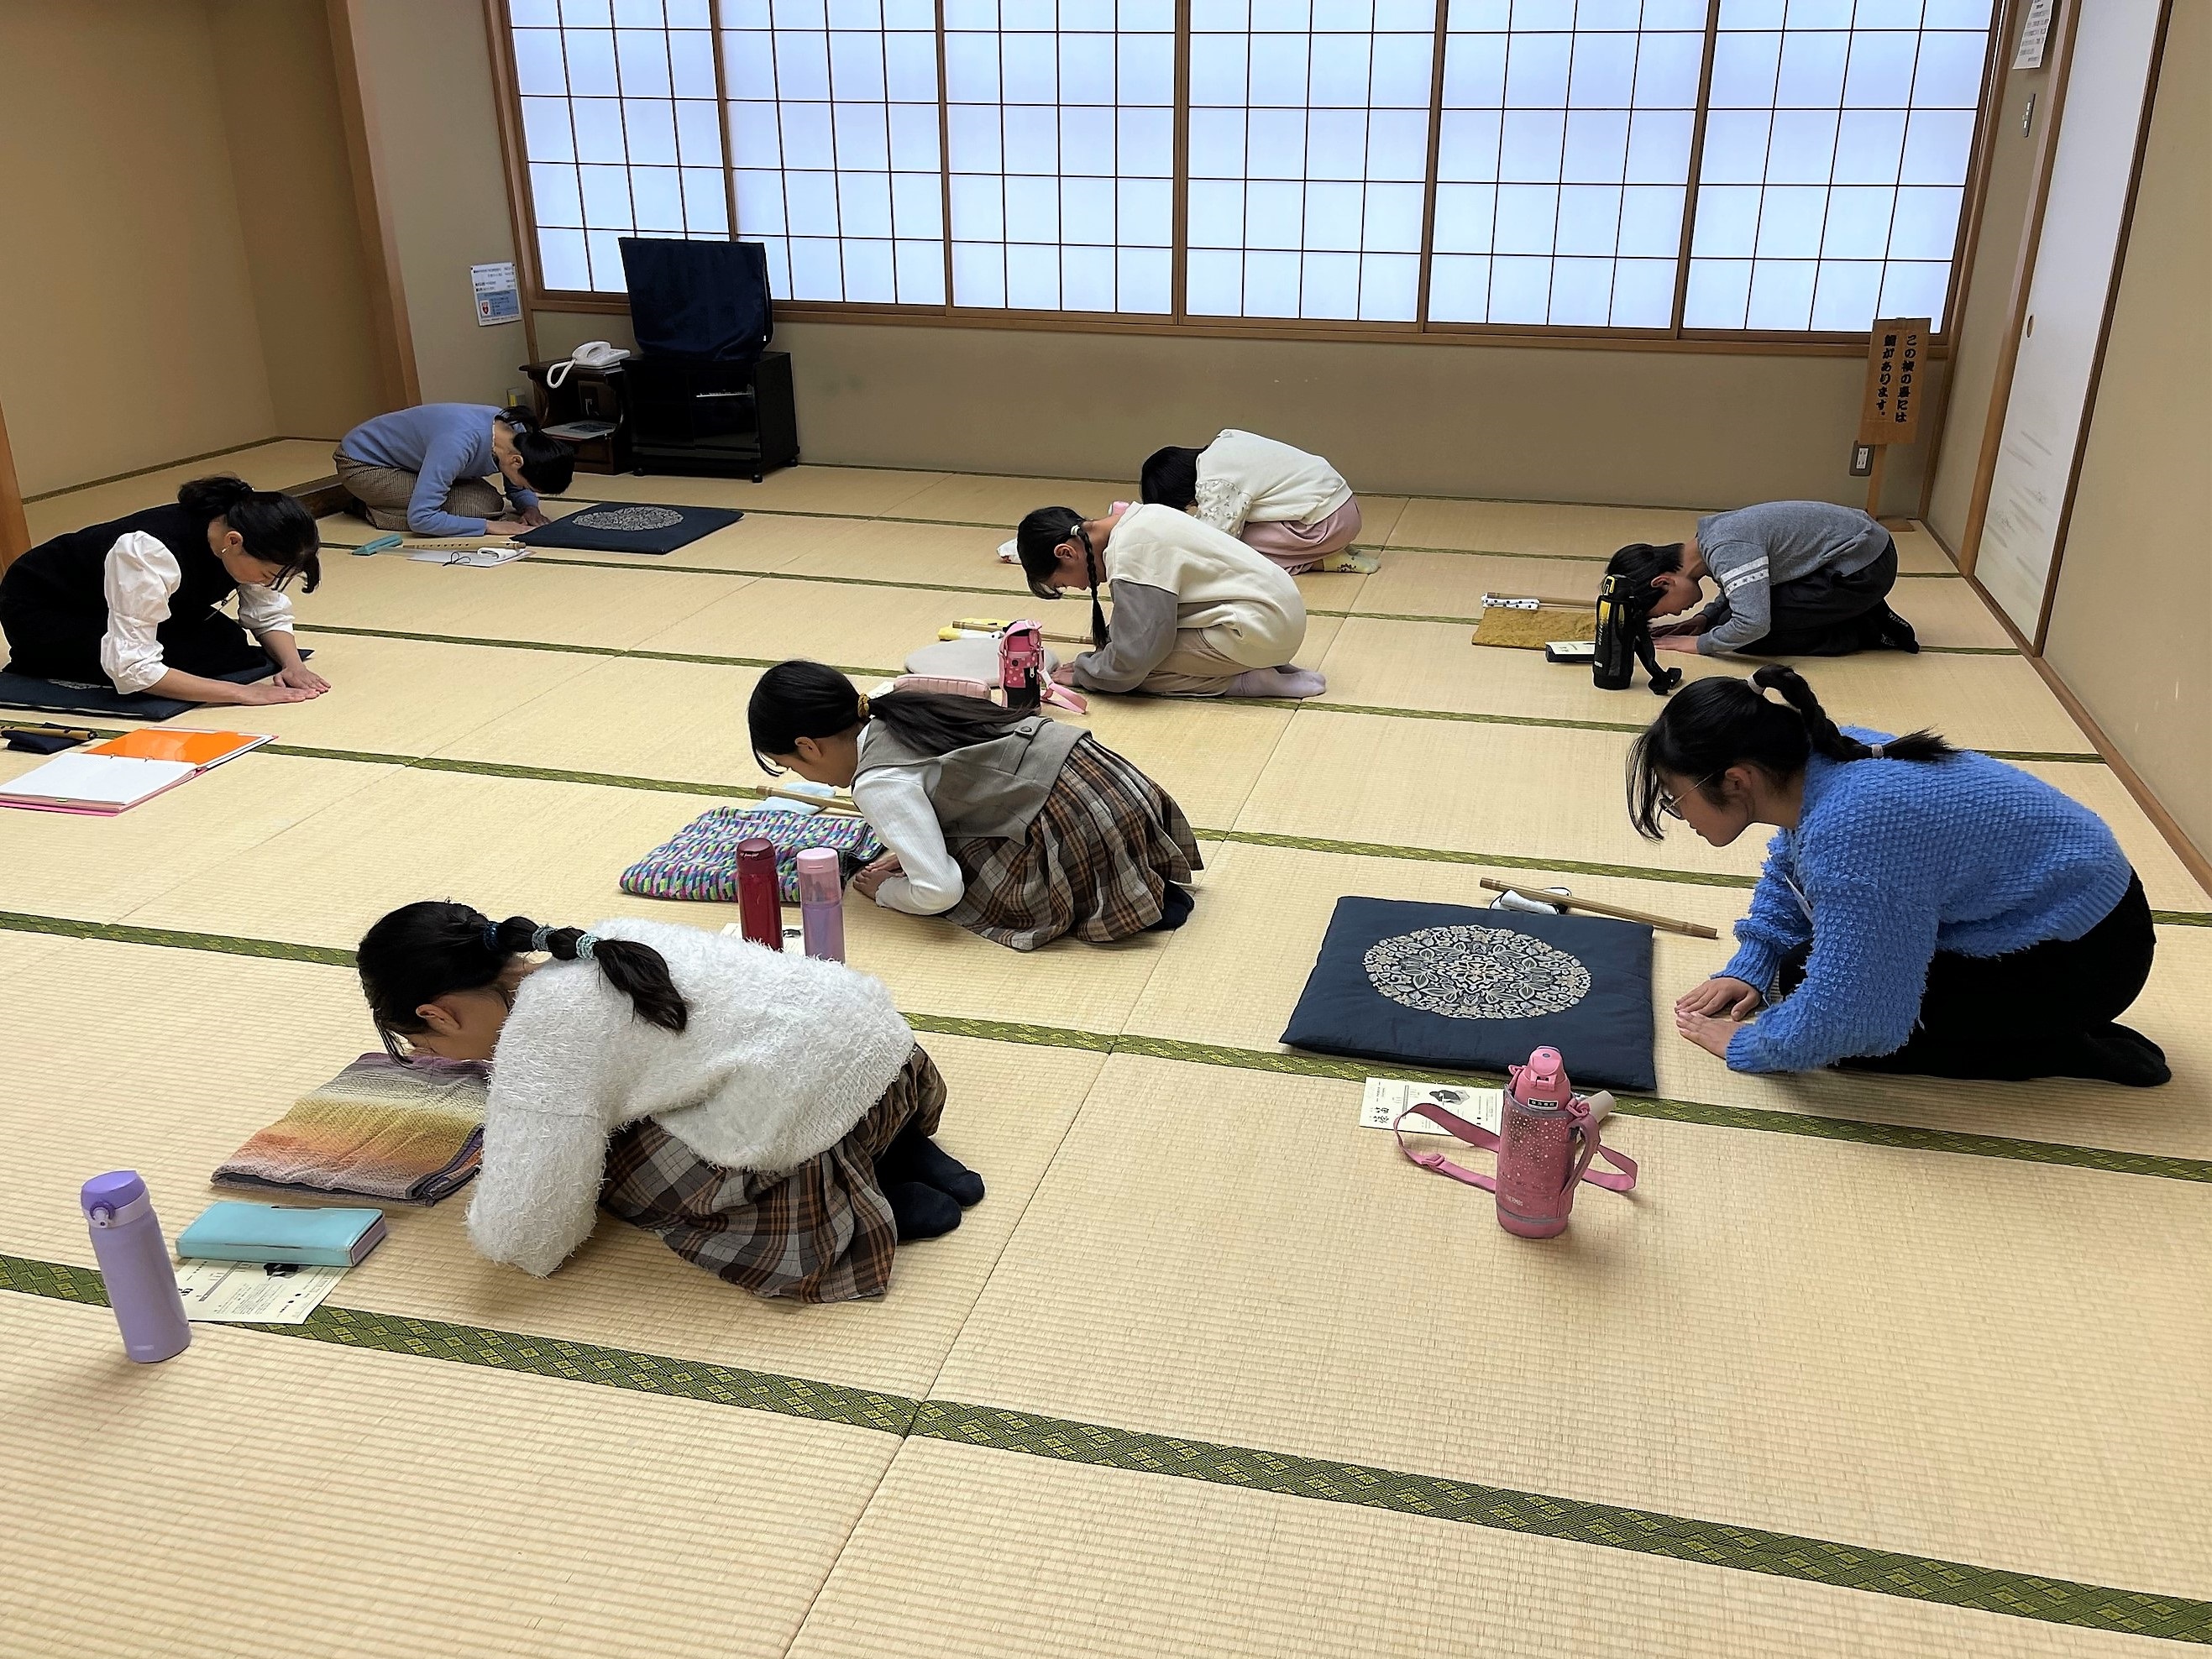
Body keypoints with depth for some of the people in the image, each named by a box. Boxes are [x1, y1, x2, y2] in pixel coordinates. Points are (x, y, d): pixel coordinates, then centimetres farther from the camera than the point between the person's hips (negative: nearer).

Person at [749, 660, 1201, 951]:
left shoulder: (878, 783, -13)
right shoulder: (896, 710, 13)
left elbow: (939, 891, -16)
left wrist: (884, 890, 4)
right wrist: (910, 851, 19)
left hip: (1077, 822, -9)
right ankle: (1152, 887, 14)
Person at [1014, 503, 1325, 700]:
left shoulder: (1131, 552, -21)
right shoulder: (1135, 519, 8)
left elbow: (1131, 662, -20)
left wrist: (1082, 671, -3)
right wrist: (1095, 659, 11)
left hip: (1263, 626, -10)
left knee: (1141, 667, -12)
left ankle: (1253, 681, -9)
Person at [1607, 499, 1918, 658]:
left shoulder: (1724, 549, -26)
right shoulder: (1711, 533, 3)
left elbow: (1752, 624, -33)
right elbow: (1742, 588, 21)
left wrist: (1700, 643, -16)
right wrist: (1706, 617, 4)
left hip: (1863, 568, -10)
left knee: (1739, 631, -11)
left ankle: (1860, 634, -4)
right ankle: (1863, 618, 12)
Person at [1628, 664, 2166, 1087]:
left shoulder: (1850, 832, -36)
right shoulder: (1815, 762, -9)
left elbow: (1841, 1016, -30)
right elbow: (1785, 877, 13)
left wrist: (1746, 1045, -14)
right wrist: (1749, 969, 4)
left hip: (2080, 958, -9)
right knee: (1801, 966, 11)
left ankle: (2061, 1049, -4)